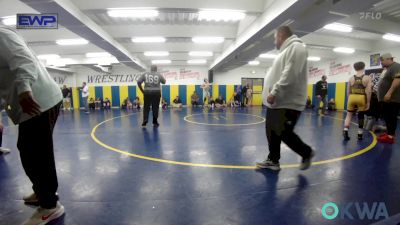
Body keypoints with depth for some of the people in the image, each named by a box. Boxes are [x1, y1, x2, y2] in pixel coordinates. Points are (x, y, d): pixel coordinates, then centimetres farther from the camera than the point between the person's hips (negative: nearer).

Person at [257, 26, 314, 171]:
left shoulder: (296, 47, -10)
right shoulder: (286, 50, 22)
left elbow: (290, 74, -23)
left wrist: (275, 92, -24)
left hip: (288, 103, -10)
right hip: (276, 102, 10)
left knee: (284, 134, -4)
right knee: (272, 132, 11)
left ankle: (307, 153, 21)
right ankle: (273, 160, 23)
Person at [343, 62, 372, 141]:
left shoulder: (351, 78, 6)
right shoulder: (367, 78, -1)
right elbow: (368, 92, -6)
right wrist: (368, 102, -1)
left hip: (352, 97, 2)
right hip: (361, 98, -1)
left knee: (349, 114, 12)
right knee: (361, 116, 9)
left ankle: (345, 131, -1)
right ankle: (360, 134, 16)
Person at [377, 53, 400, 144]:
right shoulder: (388, 68, 20)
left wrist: (389, 93, -28)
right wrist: (381, 96, 25)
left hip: (392, 99, -9)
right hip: (386, 99, 9)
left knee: (391, 117, -7)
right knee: (386, 116, 13)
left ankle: (390, 136, -5)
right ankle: (389, 133, 20)